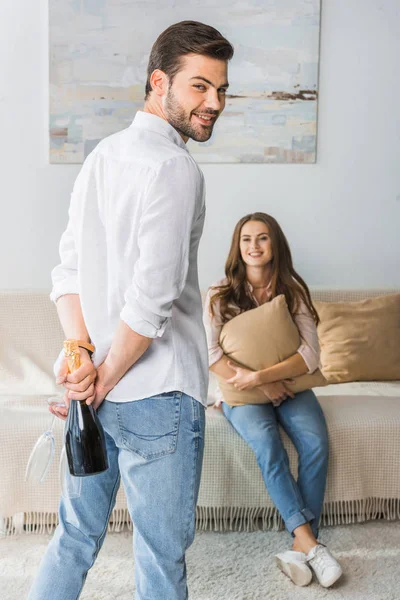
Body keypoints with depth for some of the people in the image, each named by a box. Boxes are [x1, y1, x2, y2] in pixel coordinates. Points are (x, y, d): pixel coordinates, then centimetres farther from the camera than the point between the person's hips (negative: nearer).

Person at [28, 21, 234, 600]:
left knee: (76, 535, 22)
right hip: (156, 397, -8)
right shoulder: (174, 167, -16)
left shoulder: (103, 155, 11)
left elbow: (69, 270, 8)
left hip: (95, 392, 8)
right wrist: (106, 380, -11)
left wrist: (81, 354, -2)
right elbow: (152, 298, -23)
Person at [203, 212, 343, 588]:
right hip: (241, 390, -1)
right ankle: (309, 542, -24)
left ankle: (300, 546, -19)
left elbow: (310, 356, -9)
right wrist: (258, 385, -20)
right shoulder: (220, 294, -2)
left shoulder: (293, 292, 1)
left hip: (288, 385, 2)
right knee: (265, 442, -31)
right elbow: (211, 354, -12)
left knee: (315, 441, -27)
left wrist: (261, 377, -23)